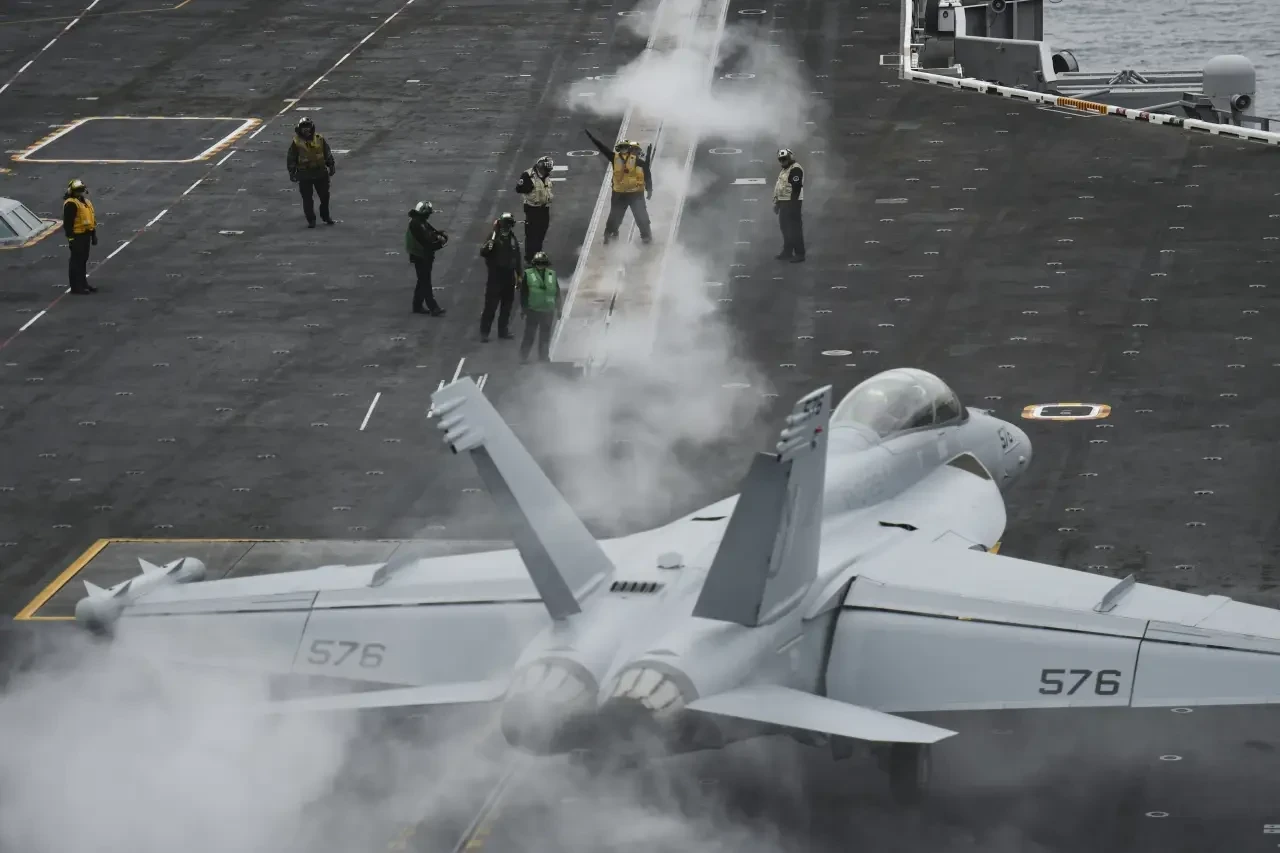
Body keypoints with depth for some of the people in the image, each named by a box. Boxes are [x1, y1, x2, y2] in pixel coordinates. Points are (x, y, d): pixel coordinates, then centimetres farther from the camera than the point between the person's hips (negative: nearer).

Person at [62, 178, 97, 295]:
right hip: (77, 236, -9)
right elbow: (67, 223, -20)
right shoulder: (71, 204, -16)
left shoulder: (86, 202, 14)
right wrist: (70, 237, -23)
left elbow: (92, 220, 21)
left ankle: (83, 283, 25)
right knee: (76, 261, -5)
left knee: (83, 260, 16)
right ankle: (76, 286, -2)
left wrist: (93, 235, 21)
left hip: (85, 235, 9)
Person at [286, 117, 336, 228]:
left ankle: (325, 216, 29)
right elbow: (291, 159, 0)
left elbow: (328, 154, 10)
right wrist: (292, 172, -4)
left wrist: (331, 166, 6)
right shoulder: (296, 143, -4)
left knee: (324, 196, 10)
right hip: (305, 176, -2)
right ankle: (311, 220, 11)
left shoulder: (320, 140, 2)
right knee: (307, 199, 1)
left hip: (321, 173, 2)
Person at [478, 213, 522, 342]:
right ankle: (484, 333, 1)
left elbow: (518, 257, 13)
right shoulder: (494, 238, -12)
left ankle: (503, 331, 26)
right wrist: (488, 246, -43)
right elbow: (483, 253, -22)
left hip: (509, 277, 6)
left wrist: (520, 275, 14)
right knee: (491, 306, -5)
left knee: (507, 306, 14)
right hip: (496, 277, -6)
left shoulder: (512, 239, 5)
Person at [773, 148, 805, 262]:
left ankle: (799, 253, -7)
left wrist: (793, 204, -24)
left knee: (794, 228, -9)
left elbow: (796, 188, -21)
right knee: (784, 227, 16)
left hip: (792, 203, -11)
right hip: (784, 202, 11)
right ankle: (787, 251, 26)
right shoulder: (784, 170, 18)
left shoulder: (795, 169, -15)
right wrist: (777, 203, 23)